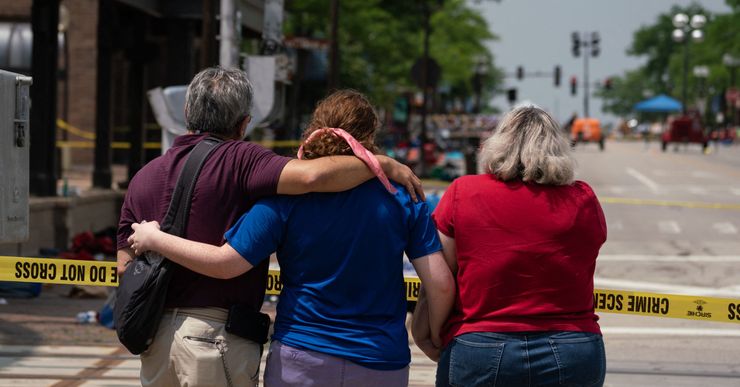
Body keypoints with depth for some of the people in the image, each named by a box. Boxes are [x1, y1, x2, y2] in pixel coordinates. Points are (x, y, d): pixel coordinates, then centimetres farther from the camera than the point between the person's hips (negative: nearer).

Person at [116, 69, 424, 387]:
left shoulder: (142, 178, 11)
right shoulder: (238, 161, -9)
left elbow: (126, 266, 10)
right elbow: (312, 175, -24)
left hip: (154, 337, 6)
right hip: (215, 334, -6)